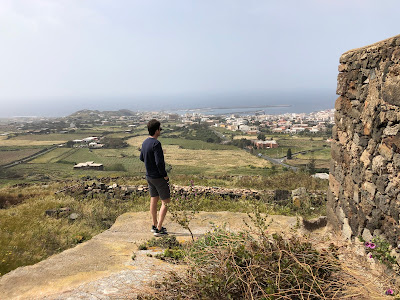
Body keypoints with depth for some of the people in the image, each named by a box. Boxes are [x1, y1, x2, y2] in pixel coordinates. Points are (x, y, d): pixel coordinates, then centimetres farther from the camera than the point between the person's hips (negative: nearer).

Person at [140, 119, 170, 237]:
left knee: (154, 199, 18)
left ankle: (155, 225, 30)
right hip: (158, 177, -8)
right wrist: (165, 175, -15)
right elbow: (159, 162, -26)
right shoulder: (156, 143, -23)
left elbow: (142, 158, 19)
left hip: (149, 176, 9)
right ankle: (158, 229, 4)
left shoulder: (145, 142, 5)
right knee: (166, 202, 2)